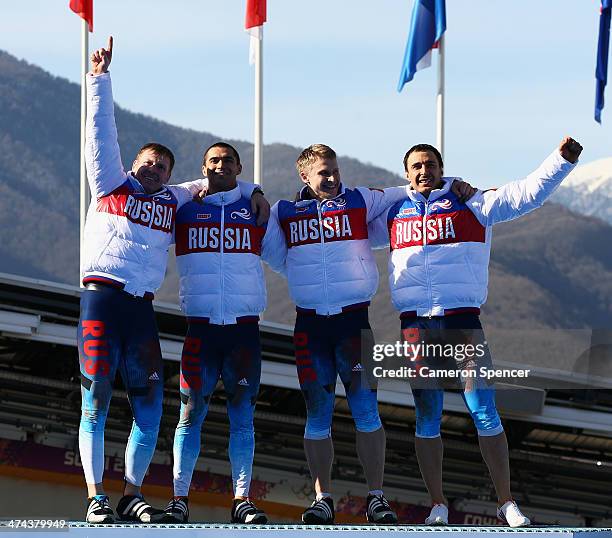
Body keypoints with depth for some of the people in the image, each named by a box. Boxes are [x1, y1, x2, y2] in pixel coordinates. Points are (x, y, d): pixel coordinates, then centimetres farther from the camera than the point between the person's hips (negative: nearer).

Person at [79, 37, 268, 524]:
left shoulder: (173, 202, 20)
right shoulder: (112, 184, 12)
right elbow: (102, 132, 7)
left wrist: (251, 193, 17)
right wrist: (100, 79, 3)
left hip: (142, 307, 4)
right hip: (101, 298, -4)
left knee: (149, 403, 0)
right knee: (96, 398, -5)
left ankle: (133, 495, 8)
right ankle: (96, 497, -3)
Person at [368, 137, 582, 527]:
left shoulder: (471, 203, 8)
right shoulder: (394, 214, 16)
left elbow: (528, 194, 2)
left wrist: (562, 161, -8)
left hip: (463, 321, -2)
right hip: (416, 326, 2)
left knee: (485, 413, -7)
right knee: (427, 418, 3)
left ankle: (507, 503, -2)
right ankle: (438, 505, 11)